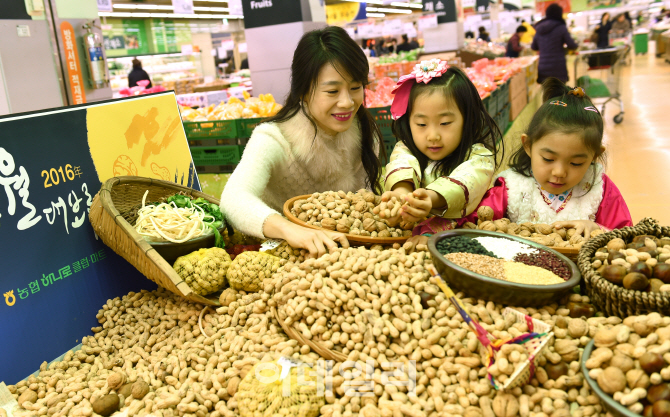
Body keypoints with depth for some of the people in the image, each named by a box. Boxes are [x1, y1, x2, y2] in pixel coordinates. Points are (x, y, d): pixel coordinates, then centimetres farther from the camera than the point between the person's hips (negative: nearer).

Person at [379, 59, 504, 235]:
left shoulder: (478, 156, -4)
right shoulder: (405, 150, 4)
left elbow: (465, 181, -25)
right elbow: (402, 164, -19)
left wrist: (432, 198, -46)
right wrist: (401, 191, -43)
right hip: (407, 232, 3)